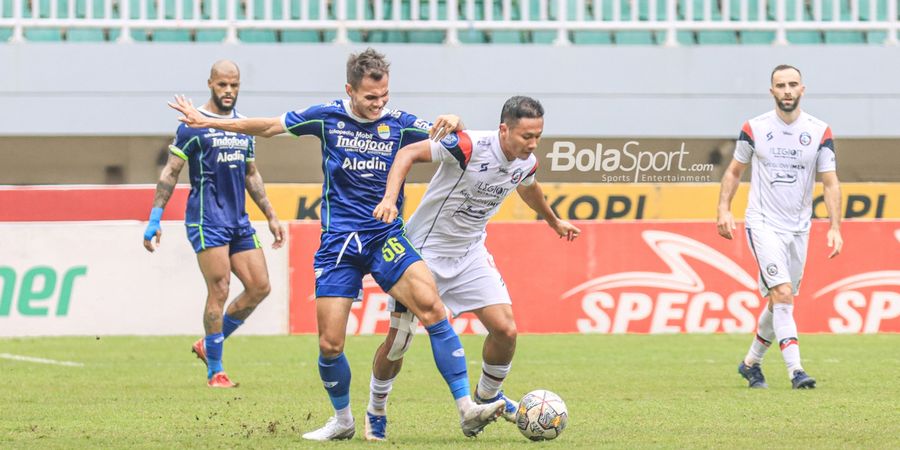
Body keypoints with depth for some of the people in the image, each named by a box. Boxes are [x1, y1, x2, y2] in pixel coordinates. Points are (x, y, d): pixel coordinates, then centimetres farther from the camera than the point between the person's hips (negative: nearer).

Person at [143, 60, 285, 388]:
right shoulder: (193, 125, -5)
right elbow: (170, 172, -6)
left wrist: (271, 217, 22)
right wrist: (155, 218, -12)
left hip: (239, 222, 7)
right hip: (207, 221, -7)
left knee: (259, 287, 2)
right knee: (219, 291, -11)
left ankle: (207, 345, 17)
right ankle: (214, 372, -3)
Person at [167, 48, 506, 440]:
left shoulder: (400, 124, -1)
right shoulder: (328, 117, 1)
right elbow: (268, 127, 13)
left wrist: (453, 124, -29)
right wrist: (207, 122, 15)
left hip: (386, 236, -1)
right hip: (338, 242, 1)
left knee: (431, 306, -24)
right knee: (330, 345, -3)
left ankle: (467, 409, -24)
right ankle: (342, 421, 25)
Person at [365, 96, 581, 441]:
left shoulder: (526, 163, -5)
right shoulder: (471, 147, -27)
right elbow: (409, 153, -26)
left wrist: (554, 222, 37)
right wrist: (390, 198, -40)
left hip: (470, 252, 5)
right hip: (425, 248, -5)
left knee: (505, 329, -8)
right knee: (398, 339, -2)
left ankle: (487, 395, 20)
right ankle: (376, 412, 22)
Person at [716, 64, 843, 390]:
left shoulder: (819, 131, -1)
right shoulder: (754, 129, -2)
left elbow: (830, 183, -2)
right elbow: (734, 171, 11)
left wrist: (835, 228, -12)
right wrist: (724, 209, -1)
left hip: (798, 228, 3)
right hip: (763, 225, -3)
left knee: (779, 303, 10)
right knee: (782, 294, -18)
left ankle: (751, 362, 30)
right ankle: (795, 370, -23)